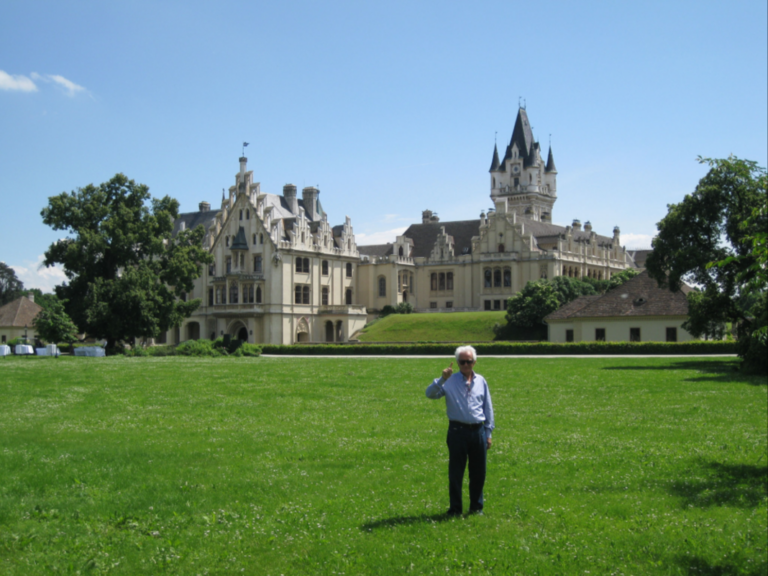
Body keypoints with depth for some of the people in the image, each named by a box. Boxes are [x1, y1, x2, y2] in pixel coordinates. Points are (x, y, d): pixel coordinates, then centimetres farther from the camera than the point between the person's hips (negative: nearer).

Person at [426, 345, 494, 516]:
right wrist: (442, 379, -24)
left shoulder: (481, 381, 11)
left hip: (478, 431, 3)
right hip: (458, 430, -3)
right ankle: (455, 508, 13)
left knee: (478, 471, 8)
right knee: (455, 471, 2)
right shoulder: (450, 381, 0)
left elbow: (488, 408, 15)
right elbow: (430, 394, -12)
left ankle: (476, 507, 22)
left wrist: (488, 433, 11)